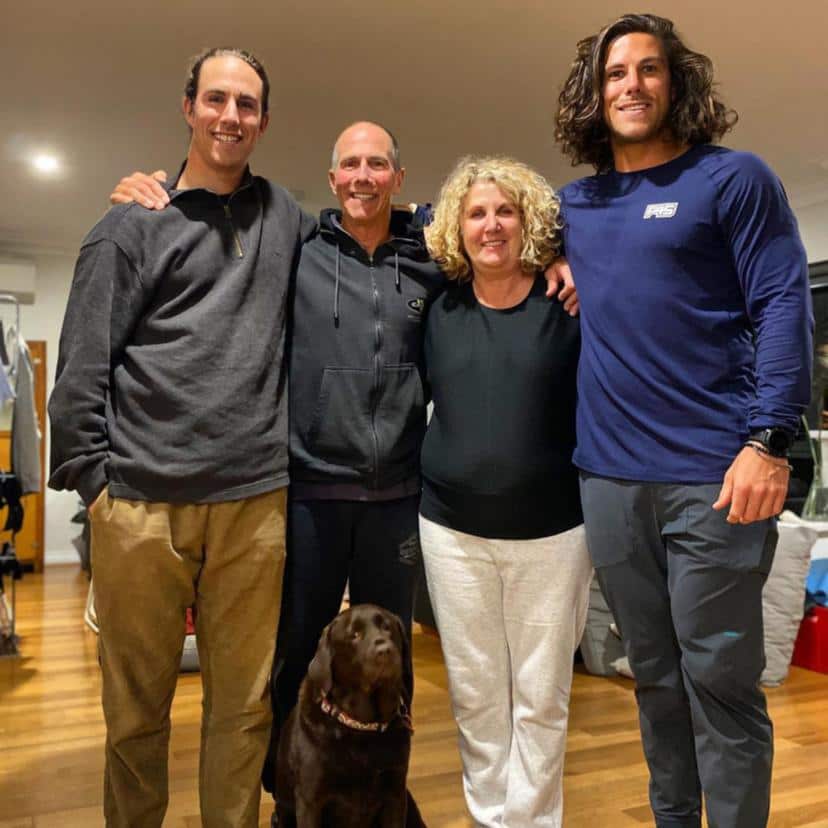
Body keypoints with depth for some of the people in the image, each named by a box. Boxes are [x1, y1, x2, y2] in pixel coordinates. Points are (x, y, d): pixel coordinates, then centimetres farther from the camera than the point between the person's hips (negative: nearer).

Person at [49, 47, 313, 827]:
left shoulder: (285, 216, 14)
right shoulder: (132, 224, 5)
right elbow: (82, 366, 1)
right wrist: (89, 474, -4)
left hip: (255, 501, 2)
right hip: (140, 500, -2)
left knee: (244, 705, 10)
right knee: (135, 706, 11)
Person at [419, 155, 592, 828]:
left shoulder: (568, 306, -4)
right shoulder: (438, 312, 4)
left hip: (553, 530, -2)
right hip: (453, 528, 3)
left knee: (541, 697, 9)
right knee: (476, 693, 13)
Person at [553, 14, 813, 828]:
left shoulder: (733, 178, 2)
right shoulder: (573, 205, 14)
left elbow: (783, 308, -5)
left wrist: (768, 441, -16)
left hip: (713, 474, -4)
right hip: (608, 476, 5)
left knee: (720, 682, 3)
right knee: (654, 675, 16)